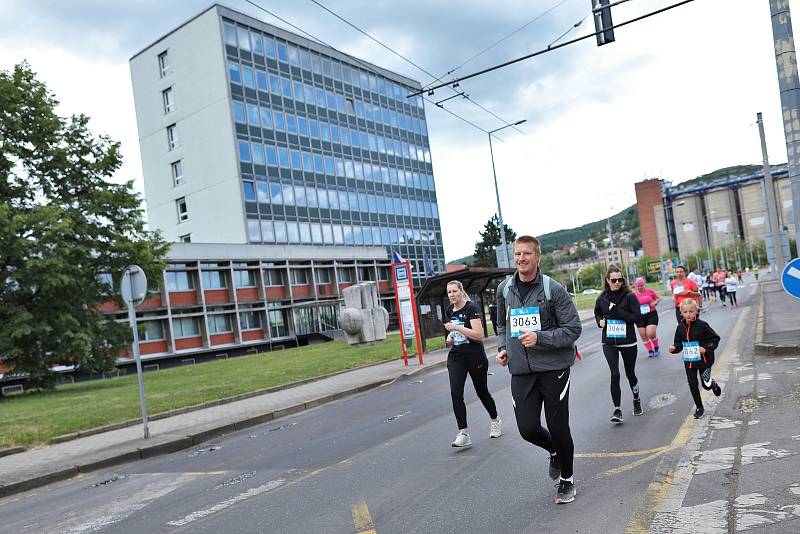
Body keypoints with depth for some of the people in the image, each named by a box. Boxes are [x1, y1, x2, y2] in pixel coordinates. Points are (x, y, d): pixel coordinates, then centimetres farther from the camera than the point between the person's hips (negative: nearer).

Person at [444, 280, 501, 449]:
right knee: (455, 393, -12)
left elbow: (479, 335, -22)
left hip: (475, 356, -5)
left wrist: (457, 327, -25)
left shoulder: (471, 308, -13)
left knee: (482, 391, 11)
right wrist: (450, 336, 5)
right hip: (456, 356, 5)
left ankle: (495, 421, 37)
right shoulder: (450, 310, 8)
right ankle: (464, 434, -10)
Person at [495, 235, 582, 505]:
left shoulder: (553, 289, -8)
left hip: (553, 366, -3)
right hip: (520, 370, 4)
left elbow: (573, 328, -7)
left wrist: (540, 338, -19)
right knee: (528, 428, 0)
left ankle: (567, 479, 30)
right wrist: (503, 347, 5)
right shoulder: (504, 289, 6)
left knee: (558, 427, 4)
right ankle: (555, 451, 35)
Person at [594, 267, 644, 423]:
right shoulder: (602, 298, 2)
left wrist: (617, 311, -20)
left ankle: (636, 399, 42)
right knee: (614, 374, -13)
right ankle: (617, 409, -5)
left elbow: (637, 318, -14)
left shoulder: (629, 296, -8)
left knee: (630, 373, 14)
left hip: (628, 342, -1)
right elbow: (597, 313, 22)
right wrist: (600, 321, 1)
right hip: (609, 342, 1)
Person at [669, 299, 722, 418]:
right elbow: (678, 343, 9)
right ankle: (699, 407, 21)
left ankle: (713, 384, 44)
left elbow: (715, 339, -8)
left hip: (703, 360, -3)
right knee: (692, 385, 4)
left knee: (706, 385, 7)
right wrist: (674, 348, -12)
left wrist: (706, 348, -21)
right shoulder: (680, 327, -1)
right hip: (689, 362, 3)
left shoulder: (702, 325, -14)